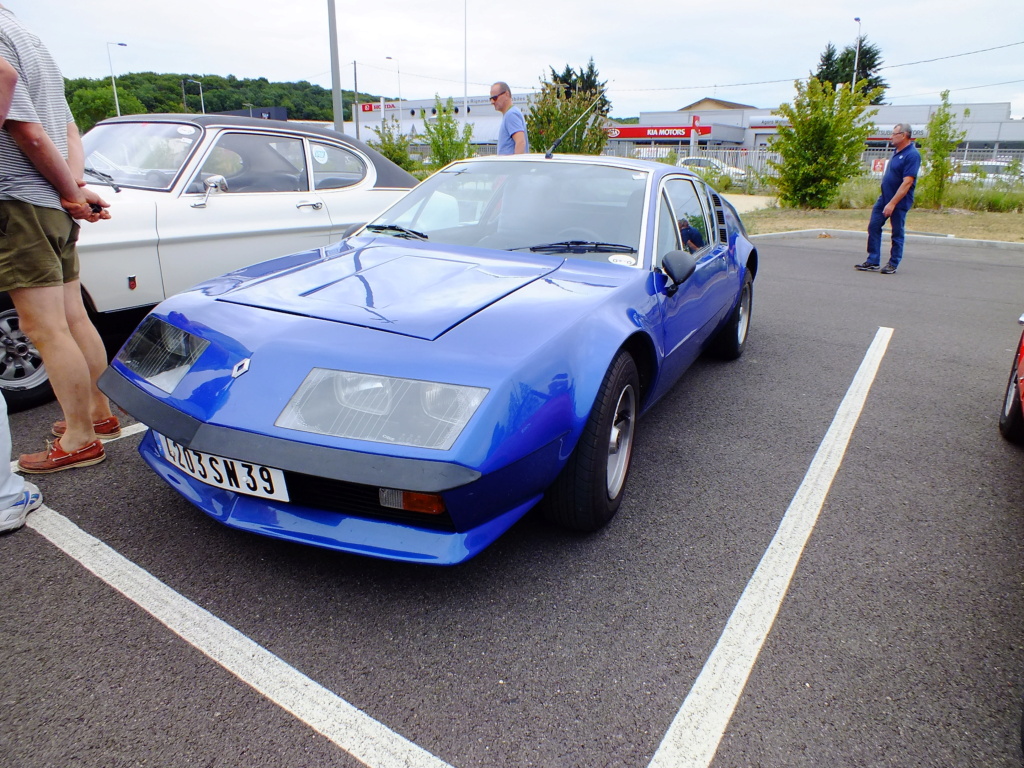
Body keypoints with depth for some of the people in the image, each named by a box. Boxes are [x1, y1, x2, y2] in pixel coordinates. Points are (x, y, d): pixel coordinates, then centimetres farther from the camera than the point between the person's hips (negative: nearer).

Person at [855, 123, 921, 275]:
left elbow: (907, 183, -22)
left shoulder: (912, 155, -16)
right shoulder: (897, 152, 12)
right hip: (884, 198, 8)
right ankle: (873, 262, 8)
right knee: (873, 226, 4)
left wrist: (892, 203, -26)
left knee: (897, 233, 2)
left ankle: (893, 264, 11)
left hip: (899, 201, -8)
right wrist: (886, 201, 17)